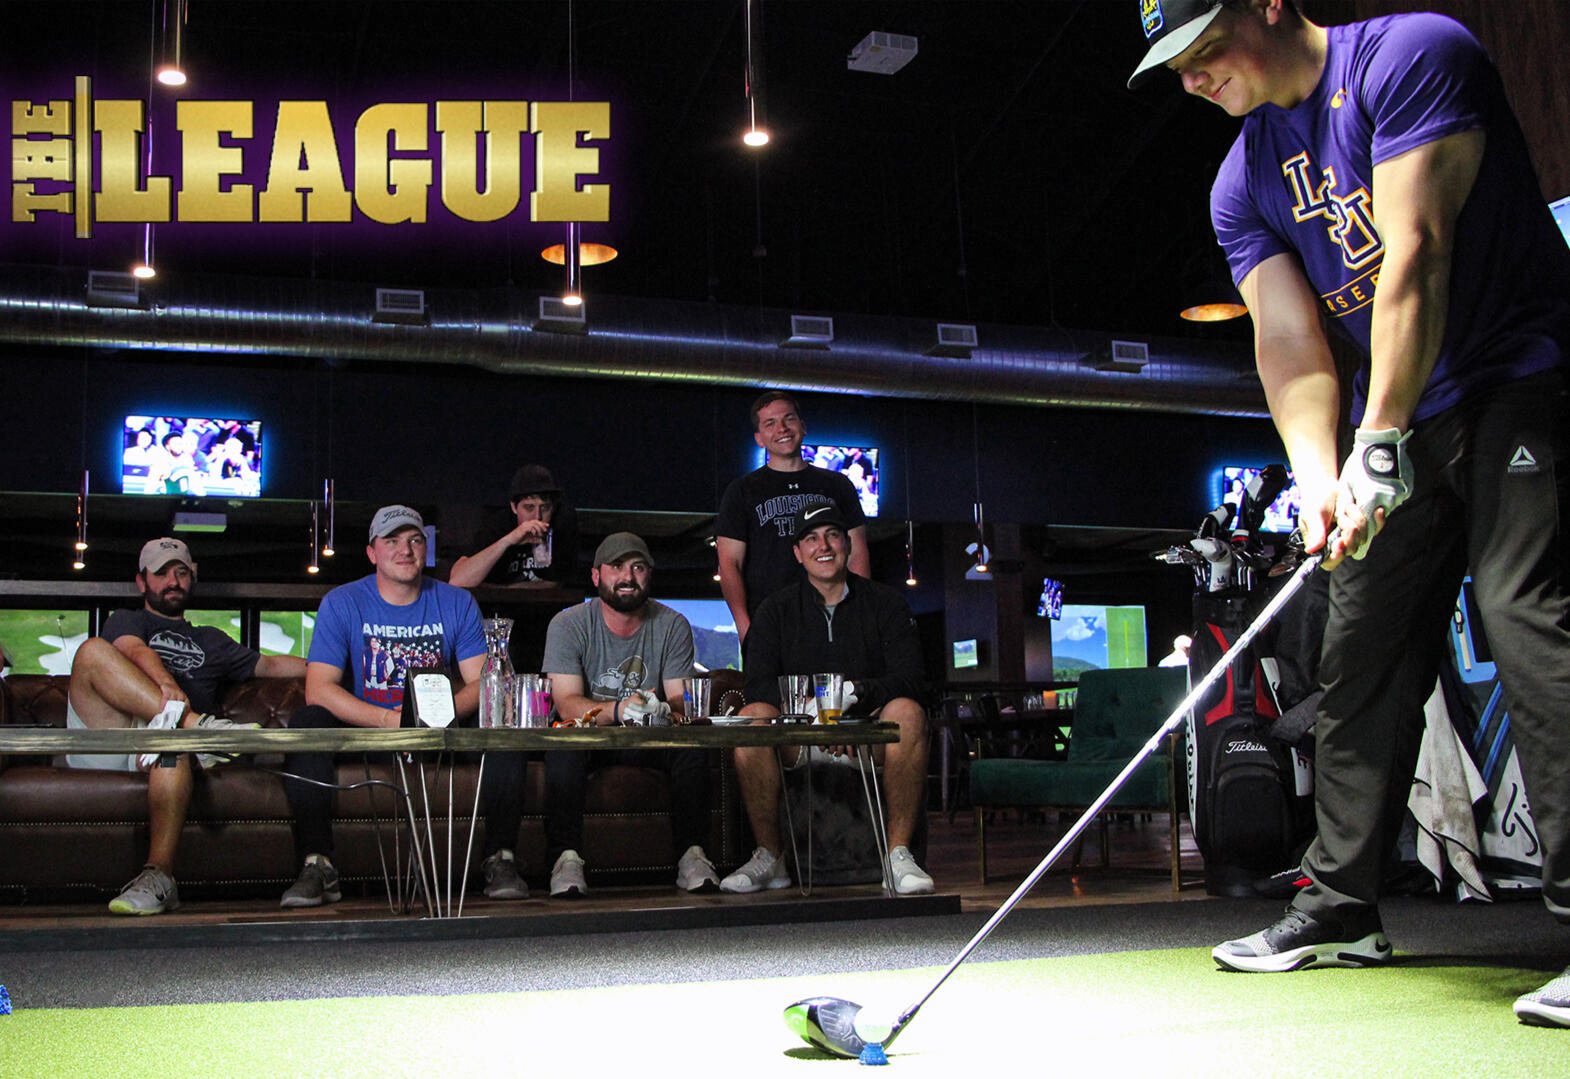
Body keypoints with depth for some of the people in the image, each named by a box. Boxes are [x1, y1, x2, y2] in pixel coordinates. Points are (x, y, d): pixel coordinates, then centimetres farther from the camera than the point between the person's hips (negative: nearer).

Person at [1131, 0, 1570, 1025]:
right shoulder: (1243, 184, 8)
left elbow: (1414, 255, -22)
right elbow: (1289, 338, -2)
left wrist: (1381, 441, -27)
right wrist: (1319, 476, -19)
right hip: (1392, 431, 7)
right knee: (1361, 661, 6)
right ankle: (1343, 908, 17)